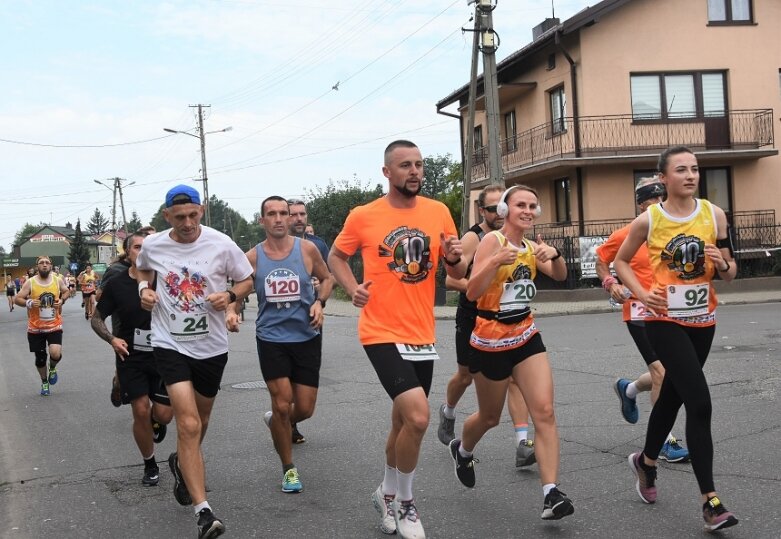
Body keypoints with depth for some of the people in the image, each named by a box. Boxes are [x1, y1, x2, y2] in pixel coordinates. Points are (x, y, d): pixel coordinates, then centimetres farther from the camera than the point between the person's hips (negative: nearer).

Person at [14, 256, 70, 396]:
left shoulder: (58, 281, -3)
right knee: (40, 357, 11)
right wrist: (29, 303, -24)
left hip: (54, 326, 0)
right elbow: (17, 299, -5)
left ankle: (52, 368, 17)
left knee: (55, 354, -19)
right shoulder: (30, 282, -8)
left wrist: (62, 300, -4)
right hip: (35, 328, 0)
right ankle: (44, 382, 35)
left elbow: (66, 291, 17)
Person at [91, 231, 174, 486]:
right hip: (131, 357, 0)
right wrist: (112, 339, -14)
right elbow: (96, 318, 4)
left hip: (162, 356, 1)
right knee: (141, 412, -5)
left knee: (164, 414, -4)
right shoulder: (116, 284, -4)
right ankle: (150, 465, 17)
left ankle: (156, 422, 36)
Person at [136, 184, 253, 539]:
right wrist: (144, 289, -2)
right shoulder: (152, 245, -4)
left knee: (199, 421, 20)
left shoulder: (221, 244, -9)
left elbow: (247, 281, 4)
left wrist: (230, 296, -16)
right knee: (189, 424, -15)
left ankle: (182, 463, 53)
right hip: (170, 345, -1)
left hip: (212, 346, 2)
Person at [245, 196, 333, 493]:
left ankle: (278, 422, 41)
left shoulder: (307, 249, -3)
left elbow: (327, 278, 11)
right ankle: (289, 469, 14)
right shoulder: (252, 257, -3)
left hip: (307, 337, 1)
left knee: (305, 409, 4)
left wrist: (320, 302, -6)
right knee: (282, 405, -7)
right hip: (271, 338, -1)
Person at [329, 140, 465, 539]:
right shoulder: (363, 216, -5)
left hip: (423, 336, 5)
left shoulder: (438, 212, 2)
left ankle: (388, 494, 41)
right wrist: (352, 288, -8)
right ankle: (403, 501, 3)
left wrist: (454, 258, -13)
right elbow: (335, 256, 10)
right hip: (382, 334, -4)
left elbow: (458, 273, 10)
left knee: (403, 422, 17)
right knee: (417, 416, -20)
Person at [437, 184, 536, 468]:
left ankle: (523, 446, -15)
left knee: (515, 376, -10)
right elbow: (451, 280, -21)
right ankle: (448, 413, 46)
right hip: (472, 320, -4)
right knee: (466, 375, 14)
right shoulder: (472, 238, -14)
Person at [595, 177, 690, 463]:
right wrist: (610, 284, -9)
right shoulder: (626, 235, -6)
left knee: (665, 376, 12)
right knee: (662, 373, -12)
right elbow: (601, 261, 7)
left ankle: (628, 389, 44)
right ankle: (665, 441, -2)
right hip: (641, 312, -5)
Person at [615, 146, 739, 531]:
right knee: (699, 402, -15)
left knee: (673, 395, 18)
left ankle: (645, 462, 44)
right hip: (664, 321, -4)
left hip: (702, 321, 4)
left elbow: (729, 274, 6)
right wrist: (642, 294, -8)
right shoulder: (648, 220, -8)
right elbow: (621, 261, 7)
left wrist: (723, 264, -17)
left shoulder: (714, 214, -1)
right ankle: (710, 501, -9)